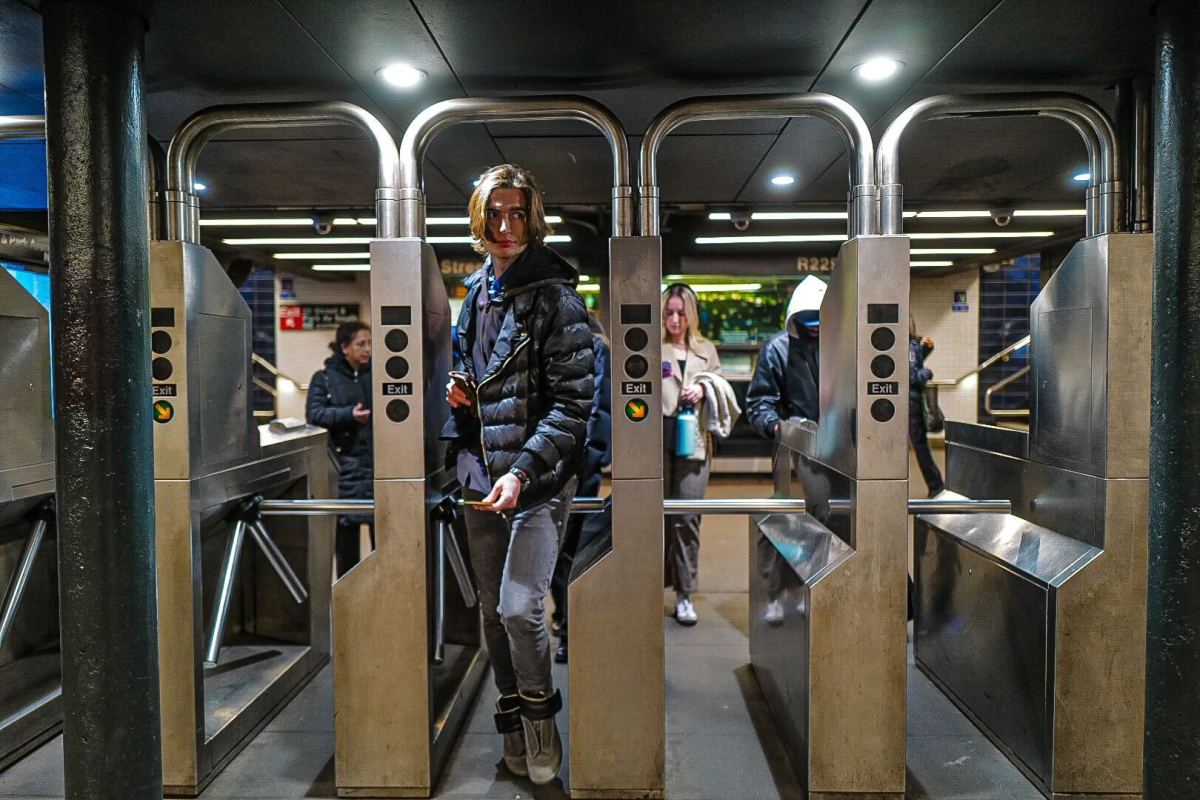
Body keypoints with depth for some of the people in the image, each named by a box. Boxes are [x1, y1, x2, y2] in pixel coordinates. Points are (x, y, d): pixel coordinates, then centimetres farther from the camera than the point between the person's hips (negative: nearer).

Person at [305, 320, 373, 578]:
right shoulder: (324, 378, 5)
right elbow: (314, 413, -6)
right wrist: (348, 414, -20)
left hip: (378, 460, 2)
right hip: (344, 462, -2)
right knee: (346, 526, 3)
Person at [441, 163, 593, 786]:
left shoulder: (556, 297, -9)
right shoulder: (475, 292, 11)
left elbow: (573, 403, -14)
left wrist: (522, 471, -23)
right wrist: (460, 392, 4)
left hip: (538, 478, -6)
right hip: (480, 474, 7)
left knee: (519, 605, -13)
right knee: (492, 608, 13)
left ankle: (539, 714, 16)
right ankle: (512, 727, 32)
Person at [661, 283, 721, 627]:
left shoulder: (706, 350, 16)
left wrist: (703, 390, -1)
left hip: (693, 441, 2)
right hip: (657, 440, -2)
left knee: (687, 517, -1)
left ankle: (684, 595, 7)